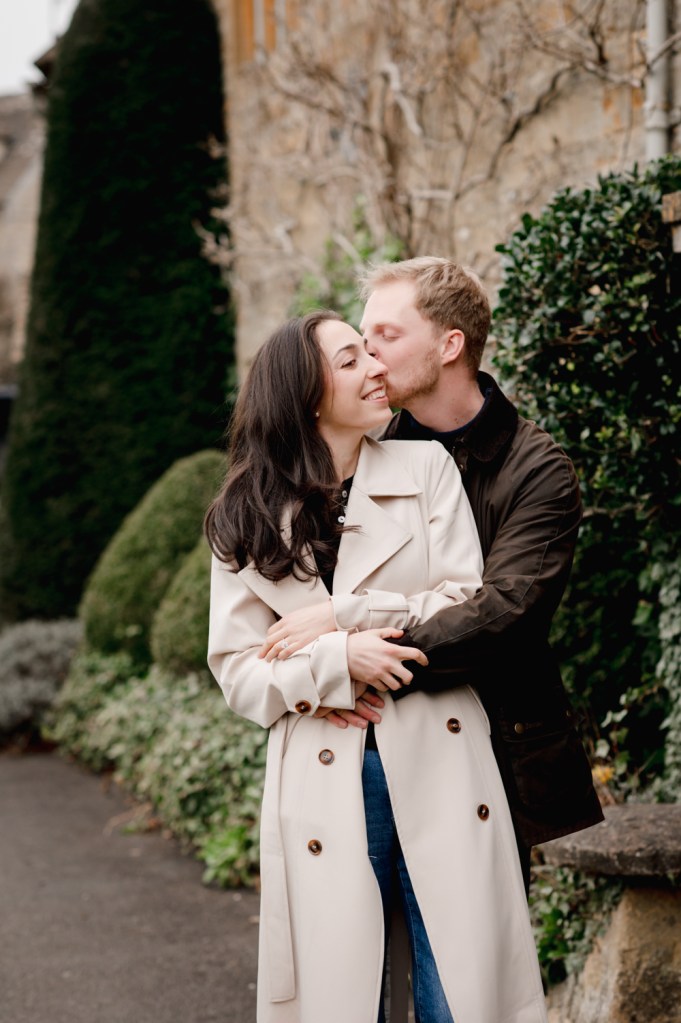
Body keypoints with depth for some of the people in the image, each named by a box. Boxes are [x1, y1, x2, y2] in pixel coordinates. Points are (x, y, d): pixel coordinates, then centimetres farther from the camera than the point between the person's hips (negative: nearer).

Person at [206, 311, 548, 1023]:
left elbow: (468, 607, -2)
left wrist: (330, 620, -8)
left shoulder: (426, 468, 6)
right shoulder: (248, 520, 5)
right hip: (325, 780, 0)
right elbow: (237, 671, 3)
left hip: (439, 764, 0)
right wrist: (336, 661, -15)